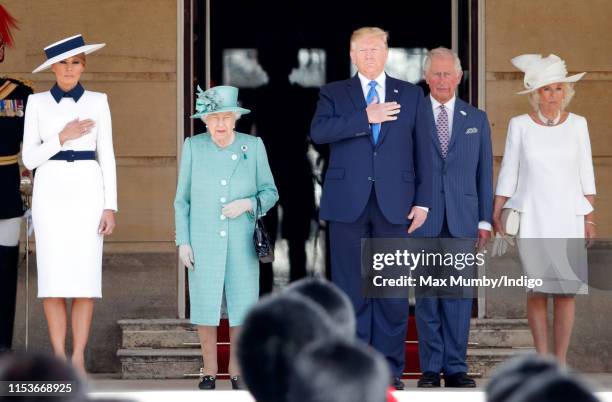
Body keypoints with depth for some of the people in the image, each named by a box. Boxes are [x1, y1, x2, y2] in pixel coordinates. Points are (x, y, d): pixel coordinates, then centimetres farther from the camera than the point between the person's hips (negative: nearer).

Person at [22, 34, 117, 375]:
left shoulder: (97, 101, 6)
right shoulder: (37, 103, 5)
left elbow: (107, 156, 4)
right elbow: (29, 158, 1)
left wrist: (111, 207, -3)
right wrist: (63, 137, -14)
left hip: (87, 192, 0)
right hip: (50, 192, 0)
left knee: (85, 278, -5)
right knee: (54, 278, -3)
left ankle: (78, 359, 2)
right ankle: (59, 359, 4)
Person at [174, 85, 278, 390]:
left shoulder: (253, 146, -2)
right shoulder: (193, 147, -1)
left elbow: (270, 193, 3)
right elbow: (182, 198, 4)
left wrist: (247, 204, -16)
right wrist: (183, 242, -2)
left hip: (242, 242, 0)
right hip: (204, 241, 0)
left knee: (242, 306, -1)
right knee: (206, 306, 0)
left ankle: (237, 369, 13)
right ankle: (209, 370, 13)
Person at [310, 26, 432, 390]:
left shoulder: (411, 95, 11)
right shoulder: (334, 94, 9)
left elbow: (423, 151, 8)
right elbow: (318, 132, -10)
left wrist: (422, 201, 0)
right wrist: (365, 118, -16)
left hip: (394, 204, 0)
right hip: (348, 204, 0)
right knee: (351, 288, 2)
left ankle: (389, 368, 5)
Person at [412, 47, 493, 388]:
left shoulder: (477, 119, 12)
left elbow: (484, 172, 11)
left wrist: (485, 219, 5)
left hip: (462, 219, 2)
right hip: (423, 218, -2)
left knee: (459, 294, 1)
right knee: (427, 295, 0)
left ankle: (455, 367, 6)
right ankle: (431, 368, 6)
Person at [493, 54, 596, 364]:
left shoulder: (577, 124, 6)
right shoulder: (520, 126, 2)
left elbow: (586, 175, 8)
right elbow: (508, 174, 4)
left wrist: (590, 218, 4)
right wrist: (495, 216, -1)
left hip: (568, 216, 1)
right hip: (531, 217, -1)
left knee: (567, 289, -5)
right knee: (537, 289, -5)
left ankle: (561, 361, 1)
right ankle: (542, 358, 3)